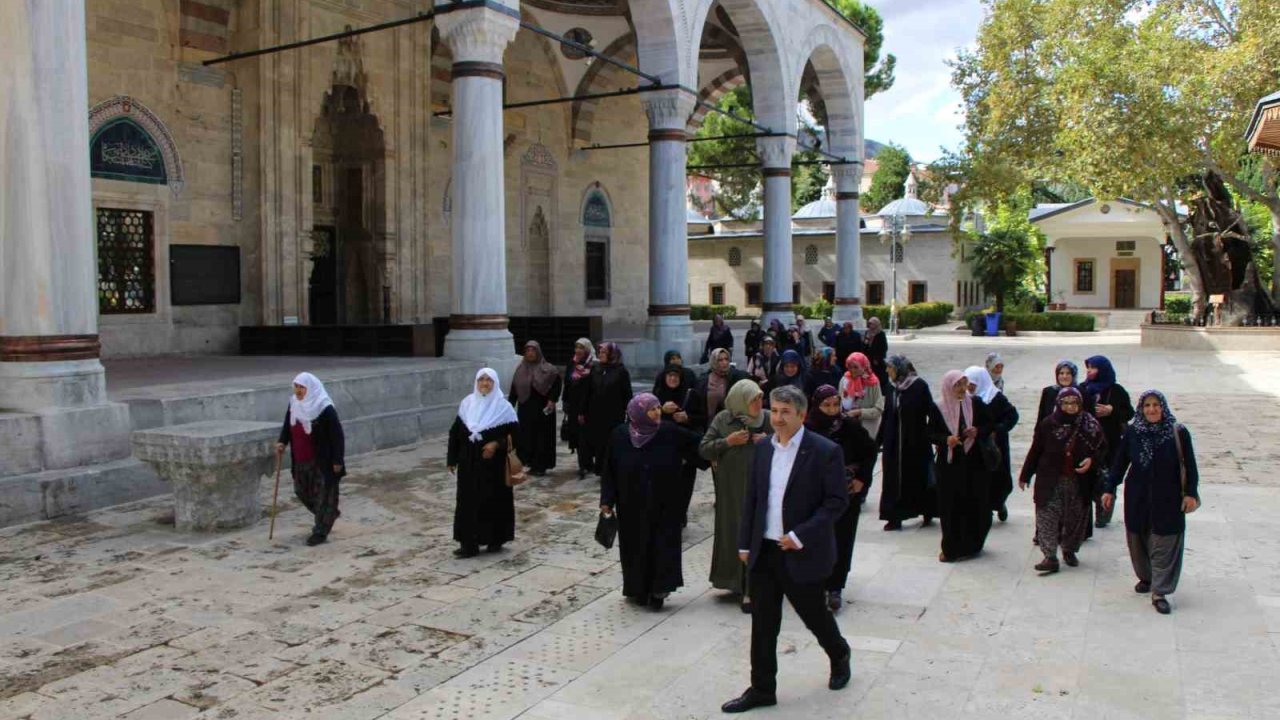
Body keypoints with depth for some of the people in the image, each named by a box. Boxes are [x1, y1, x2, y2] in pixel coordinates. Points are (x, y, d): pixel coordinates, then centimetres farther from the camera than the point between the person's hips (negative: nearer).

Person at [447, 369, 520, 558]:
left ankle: (496, 539, 17)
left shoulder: (503, 406, -6)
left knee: (494, 500, 3)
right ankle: (469, 543, 6)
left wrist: (497, 444, -21)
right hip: (469, 463, 3)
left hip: (493, 463, -3)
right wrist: (452, 458, 6)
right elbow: (456, 431, 8)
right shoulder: (467, 403, 4)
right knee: (468, 500, 2)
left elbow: (514, 432, -6)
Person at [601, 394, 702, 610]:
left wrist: (684, 460, 0)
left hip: (664, 505, 0)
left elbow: (696, 442, 4)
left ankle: (657, 591, 11)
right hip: (632, 505, 0)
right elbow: (609, 470, -3)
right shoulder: (619, 435, -9)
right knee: (635, 546, 10)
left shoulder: (669, 432, -11)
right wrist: (607, 500, -5)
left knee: (662, 545, 1)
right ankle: (637, 589, 24)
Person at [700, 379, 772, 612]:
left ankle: (750, 588, 5)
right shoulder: (722, 420, -1)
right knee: (733, 531, 8)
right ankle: (736, 581, 25)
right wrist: (728, 441, -14)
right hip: (731, 487, 0)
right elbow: (703, 449, -1)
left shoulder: (768, 418, 0)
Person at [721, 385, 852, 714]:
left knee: (814, 614, 13)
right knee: (762, 623, 8)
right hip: (764, 552, 5)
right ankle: (762, 689, 20)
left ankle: (839, 656, 43)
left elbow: (838, 500, -13)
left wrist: (800, 536, -19)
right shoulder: (763, 449, 6)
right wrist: (745, 543, 9)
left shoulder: (825, 451, -12)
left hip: (802, 554, -5)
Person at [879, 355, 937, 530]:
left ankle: (928, 514, 23)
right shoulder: (892, 388, 6)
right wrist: (880, 438, 11)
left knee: (919, 476, 7)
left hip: (916, 442, -5)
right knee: (895, 478, 4)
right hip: (894, 443, 5)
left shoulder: (920, 386, -10)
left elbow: (931, 411, -12)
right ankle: (894, 518, 8)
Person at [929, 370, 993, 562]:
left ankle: (971, 545, 20)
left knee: (974, 504, 4)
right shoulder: (939, 409, -2)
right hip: (949, 463, -1)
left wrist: (978, 431, -13)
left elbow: (989, 424, 8)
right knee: (950, 506, 0)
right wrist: (946, 439, -16)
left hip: (973, 462, 1)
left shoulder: (976, 403, 1)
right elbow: (931, 433, 3)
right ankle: (950, 548, 9)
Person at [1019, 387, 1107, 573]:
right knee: (1047, 518, -5)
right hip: (1050, 481, -1)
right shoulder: (1048, 424, -5)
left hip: (1079, 483, 1)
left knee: (1076, 519, 12)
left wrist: (1092, 460, -13)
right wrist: (1025, 475, 6)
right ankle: (1050, 557, 0)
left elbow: (1102, 448, 8)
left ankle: (1070, 551, 33)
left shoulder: (1091, 425, -3)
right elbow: (1035, 451, 2)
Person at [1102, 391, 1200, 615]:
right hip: (1137, 498, 2)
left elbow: (1190, 466, -3)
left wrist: (1191, 493, -7)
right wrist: (1110, 490, 4)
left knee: (1165, 544, -3)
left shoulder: (1178, 433, -7)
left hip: (1168, 498, -2)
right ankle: (1145, 577, 34)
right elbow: (1119, 462, 4)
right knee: (1138, 540, 12)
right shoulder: (1132, 433, -2)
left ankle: (1159, 592, 1)